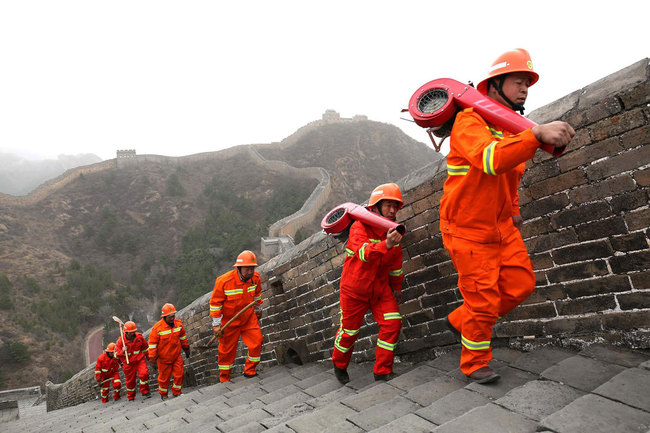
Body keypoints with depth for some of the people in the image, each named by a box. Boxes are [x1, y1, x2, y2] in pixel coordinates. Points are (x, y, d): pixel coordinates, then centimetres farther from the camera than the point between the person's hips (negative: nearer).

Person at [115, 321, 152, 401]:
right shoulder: (120, 341, -12)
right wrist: (122, 352, -30)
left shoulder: (139, 337, -6)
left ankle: (145, 392, -4)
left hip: (140, 360, 0)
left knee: (144, 374, -22)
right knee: (130, 381, 9)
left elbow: (145, 347, 11)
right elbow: (116, 354, -8)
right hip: (128, 363, 0)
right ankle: (131, 397, 30)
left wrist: (148, 357, 19)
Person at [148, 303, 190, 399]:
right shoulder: (157, 328, -20)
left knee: (179, 374, -1)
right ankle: (163, 394, 34)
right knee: (164, 377, 10)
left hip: (176, 355, 3)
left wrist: (186, 348, 19)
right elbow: (152, 343, -13)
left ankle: (176, 392, 20)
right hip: (163, 358, -3)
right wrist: (152, 358, -11)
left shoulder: (179, 323, -6)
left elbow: (182, 337, 11)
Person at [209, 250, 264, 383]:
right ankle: (224, 378, 30)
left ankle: (249, 371, 13)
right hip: (229, 321, -3)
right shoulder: (224, 281, -26)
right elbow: (215, 303, -16)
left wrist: (258, 310, 23)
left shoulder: (255, 278, -11)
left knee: (257, 342, -9)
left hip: (249, 318, 4)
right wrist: (216, 324, -14)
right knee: (227, 349, 8)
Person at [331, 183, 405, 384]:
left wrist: (396, 288, 19)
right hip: (355, 289, -5)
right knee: (349, 330, 9)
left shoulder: (393, 231, -4)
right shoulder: (360, 228, -23)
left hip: (380, 288, 5)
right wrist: (386, 244, -61)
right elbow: (364, 253, -44)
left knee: (392, 323, -10)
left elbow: (395, 263, 11)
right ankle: (339, 365, 37)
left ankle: (382, 370, 6)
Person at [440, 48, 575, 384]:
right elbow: (491, 159, -41)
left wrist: (513, 209, 19)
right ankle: (474, 363, 24)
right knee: (484, 302, -1)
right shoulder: (470, 121, -19)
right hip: (468, 230, -8)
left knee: (520, 284, 8)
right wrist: (537, 134, -51)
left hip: (501, 227, 8)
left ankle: (459, 320, 27)